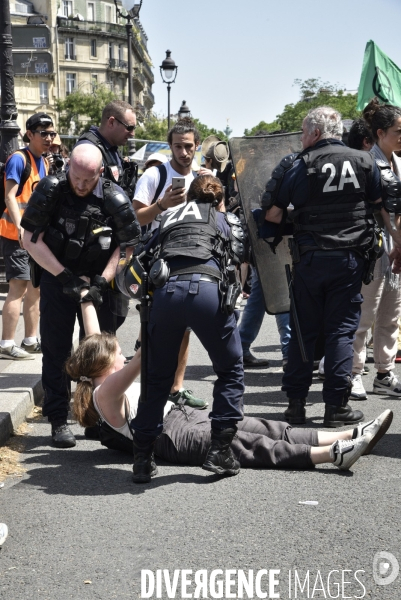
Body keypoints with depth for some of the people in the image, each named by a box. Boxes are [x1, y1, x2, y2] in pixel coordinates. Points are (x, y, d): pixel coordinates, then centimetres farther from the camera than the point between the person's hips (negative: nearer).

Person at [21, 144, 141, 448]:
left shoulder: (113, 199, -14)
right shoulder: (51, 191, -15)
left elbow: (126, 246, -5)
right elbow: (31, 239, -12)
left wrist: (101, 281, -15)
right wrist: (64, 276, -16)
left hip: (96, 280, 1)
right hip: (57, 279, -1)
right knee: (56, 351, -2)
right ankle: (59, 420, 4)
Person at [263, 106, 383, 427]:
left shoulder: (298, 165, -3)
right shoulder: (364, 160, 2)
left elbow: (273, 214, 0)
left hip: (309, 258, 0)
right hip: (350, 258, 0)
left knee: (304, 330, 9)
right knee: (341, 331, 3)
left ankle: (296, 403, 12)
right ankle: (336, 406, 2)